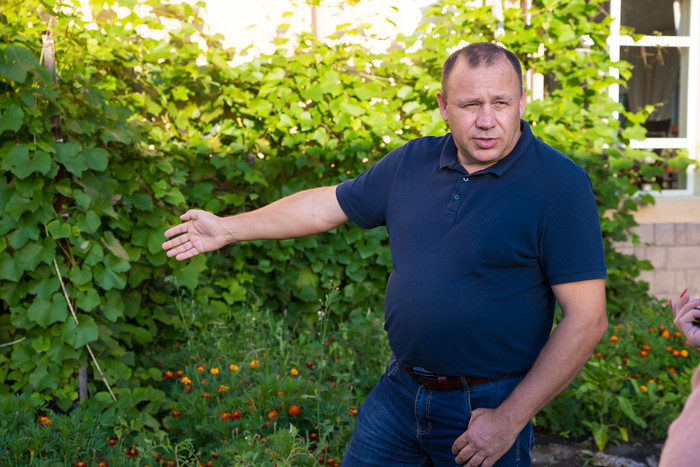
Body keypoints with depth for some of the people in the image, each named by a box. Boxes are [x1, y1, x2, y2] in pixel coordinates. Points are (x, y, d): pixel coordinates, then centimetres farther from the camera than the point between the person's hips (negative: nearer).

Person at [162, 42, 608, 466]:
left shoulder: (561, 186, -15)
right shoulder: (413, 163, 2)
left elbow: (587, 318, -17)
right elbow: (327, 204, 15)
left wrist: (511, 419, -18)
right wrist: (227, 228, 21)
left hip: (488, 407, -5)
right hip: (399, 391, 5)